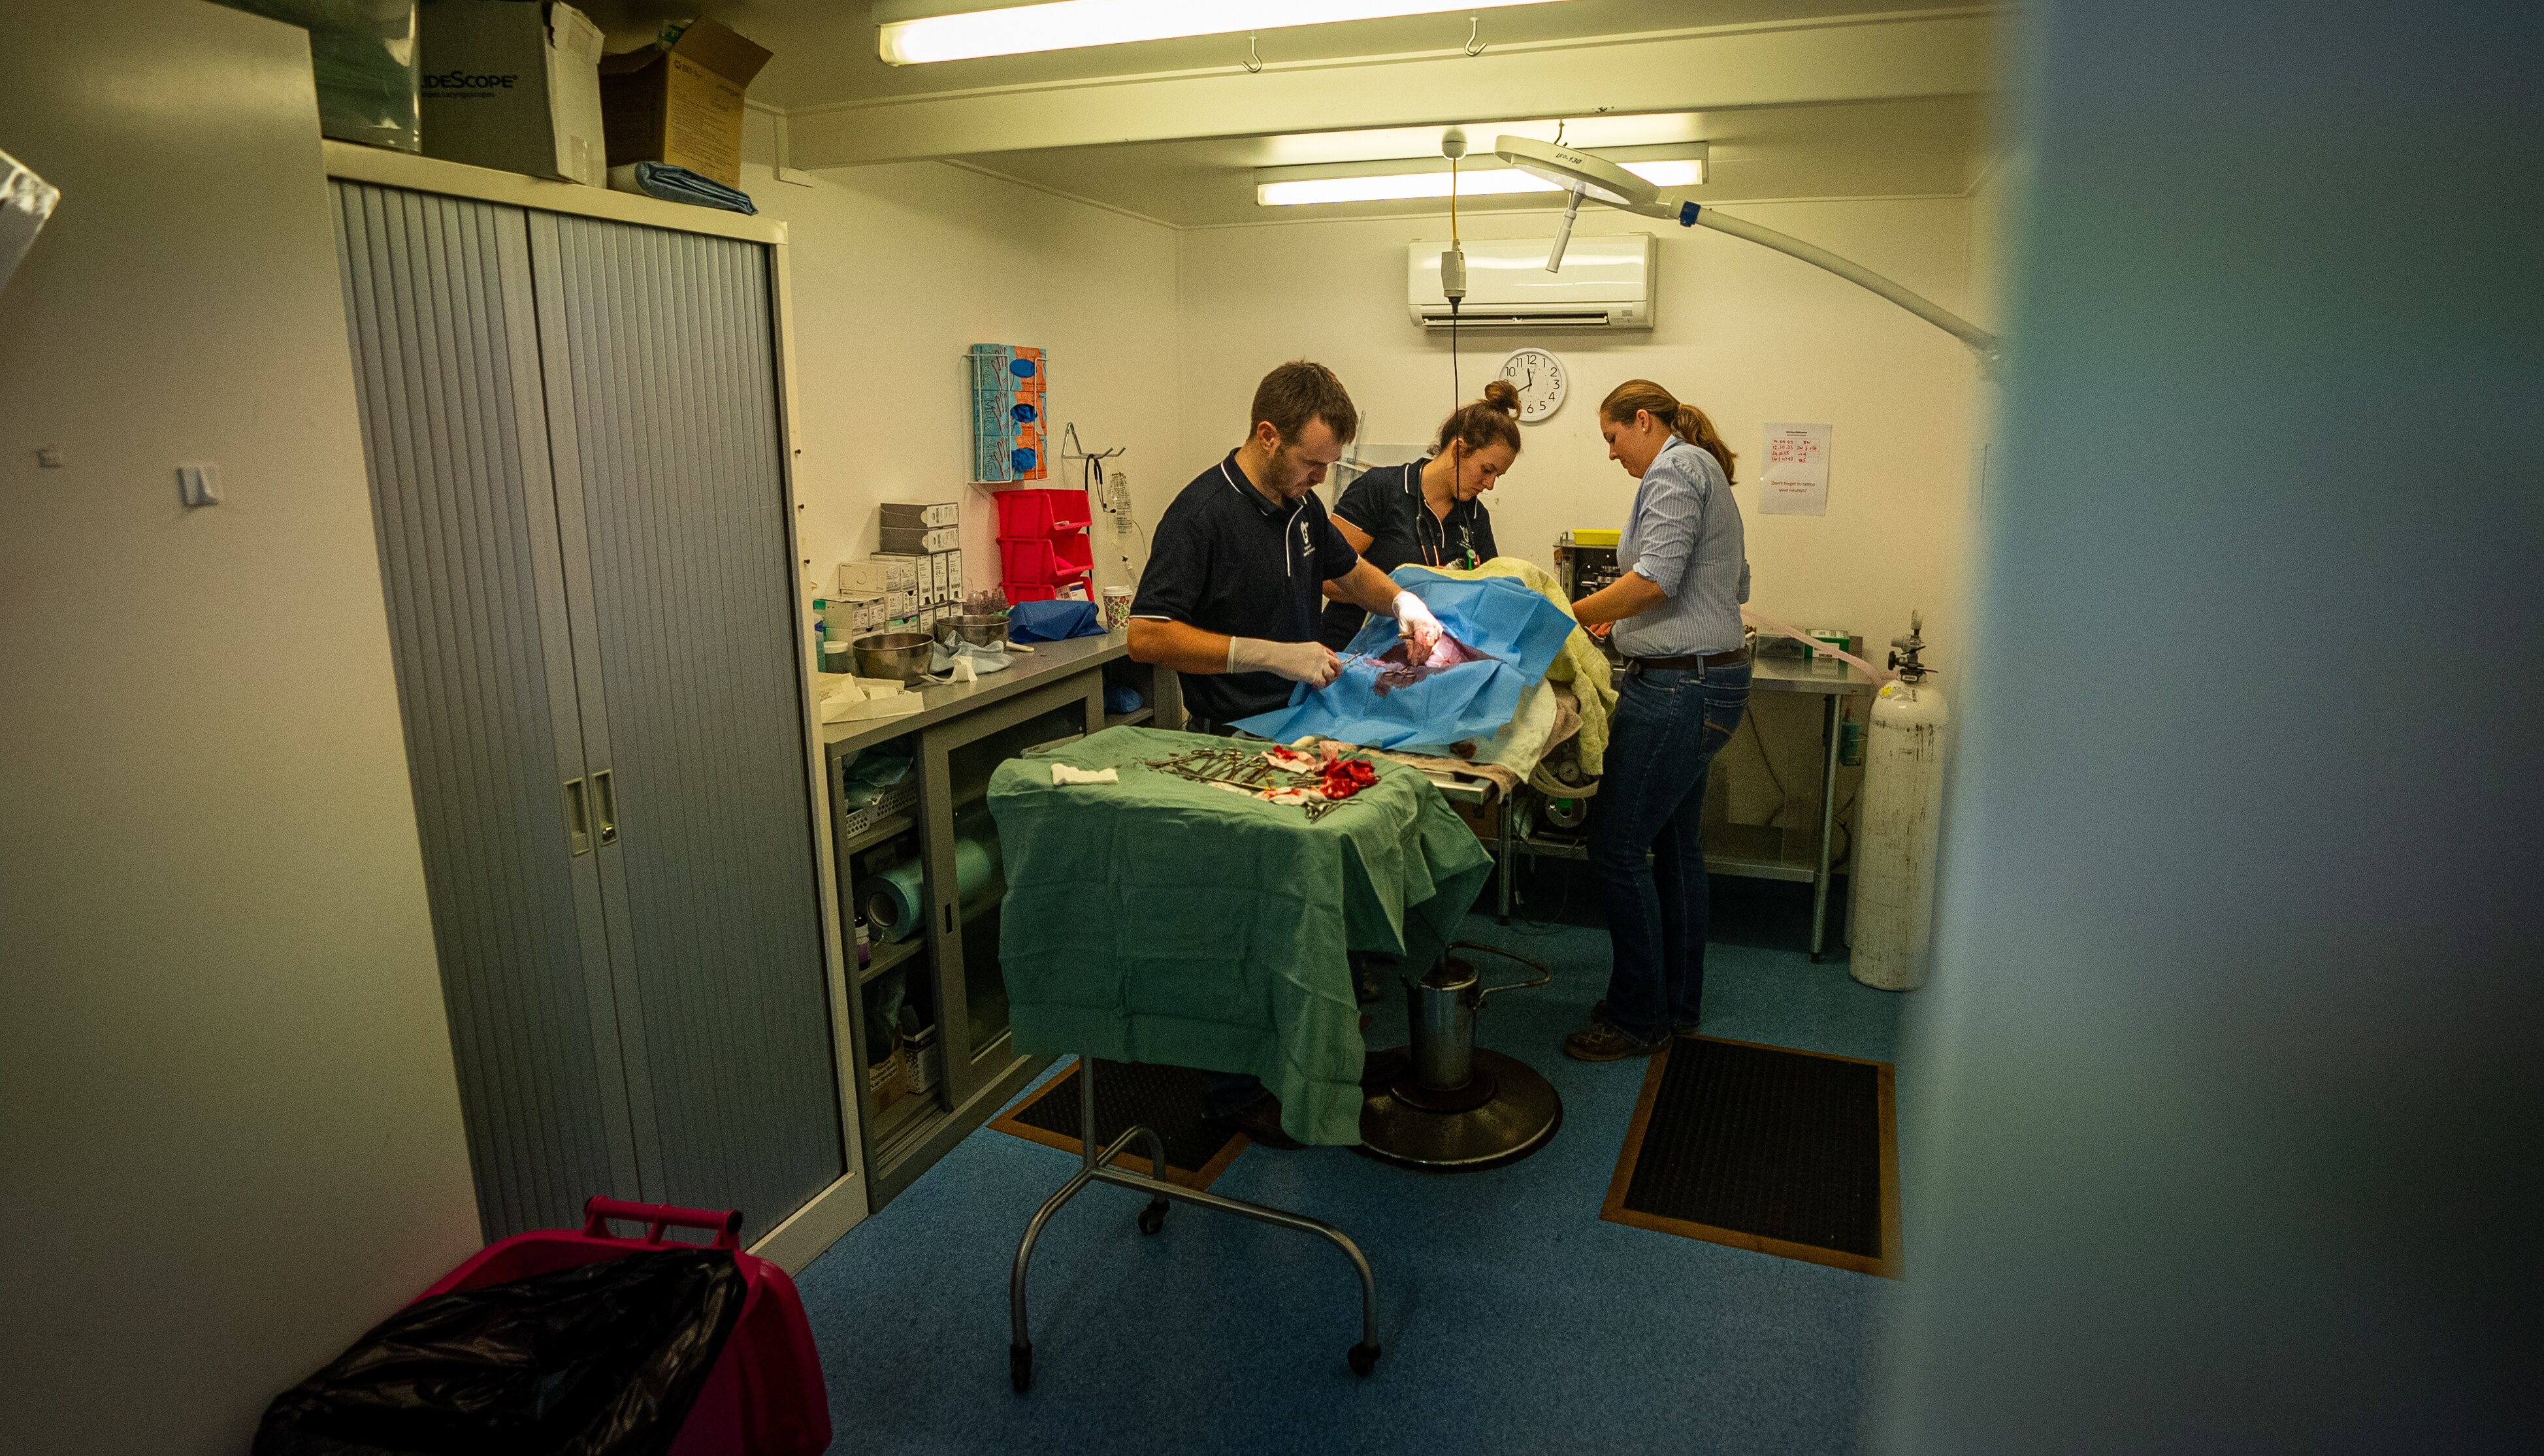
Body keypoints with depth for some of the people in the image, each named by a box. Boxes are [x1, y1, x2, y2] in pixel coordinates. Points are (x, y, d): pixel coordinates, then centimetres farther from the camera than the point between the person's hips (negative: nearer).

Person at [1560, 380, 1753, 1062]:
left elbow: (1656, 577, -22)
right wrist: (1623, 614, 24)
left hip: (1679, 685, -11)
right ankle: (1678, 1004, 26)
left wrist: (1570, 616, -14)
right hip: (1709, 678, 11)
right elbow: (1736, 584, 25)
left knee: (1617, 844, -5)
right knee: (1676, 844, 15)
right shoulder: (1706, 471, 21)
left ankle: (1638, 1017, 6)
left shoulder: (1674, 466, -10)